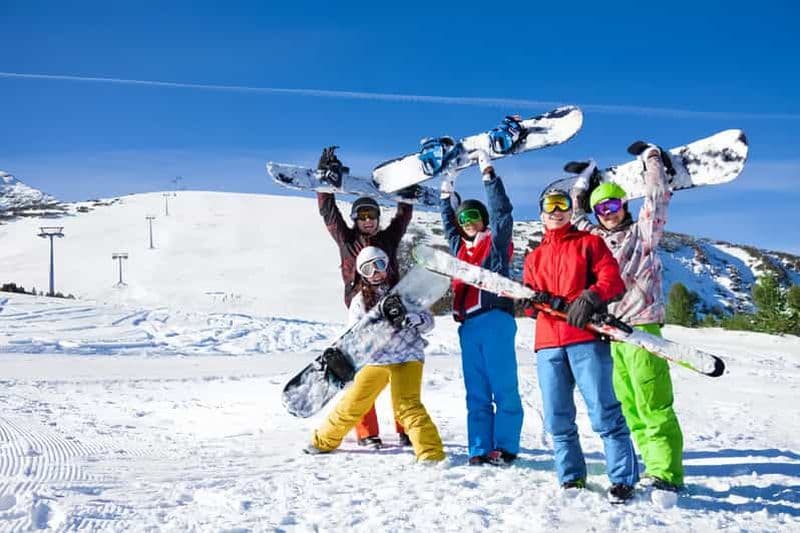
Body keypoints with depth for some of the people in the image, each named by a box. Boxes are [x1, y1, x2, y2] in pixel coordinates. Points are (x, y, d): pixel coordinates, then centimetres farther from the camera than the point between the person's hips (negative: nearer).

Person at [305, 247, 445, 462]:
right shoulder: (360, 301, 3)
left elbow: (428, 321, -2)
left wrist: (409, 318, -24)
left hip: (406, 357, -2)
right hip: (375, 360, 3)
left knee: (407, 406, -21)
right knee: (351, 405, 9)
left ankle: (431, 453, -21)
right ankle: (324, 441, 32)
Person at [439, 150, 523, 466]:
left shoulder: (496, 240, 6)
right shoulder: (461, 247, 21)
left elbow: (501, 210, -5)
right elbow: (448, 225, 38)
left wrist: (488, 173, -3)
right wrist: (446, 197, 40)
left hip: (495, 318, -6)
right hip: (468, 323, 6)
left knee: (503, 387, -6)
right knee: (476, 392, 5)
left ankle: (504, 447, -3)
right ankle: (479, 449, 7)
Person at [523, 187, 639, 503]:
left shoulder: (589, 243, 12)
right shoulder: (534, 257, 25)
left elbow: (613, 281, -1)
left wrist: (590, 298, -21)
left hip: (586, 338, -4)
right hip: (548, 343, 5)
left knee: (603, 412, -10)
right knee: (557, 418, 4)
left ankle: (623, 480, -5)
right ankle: (571, 478, 16)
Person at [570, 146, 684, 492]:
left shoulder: (642, 232, 9)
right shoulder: (597, 239, 21)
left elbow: (658, 199, 2)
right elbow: (574, 217, 32)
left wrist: (651, 159, 12)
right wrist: (582, 182, 35)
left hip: (642, 327, -5)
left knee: (653, 407, -11)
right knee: (628, 408, 2)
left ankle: (667, 474, -13)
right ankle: (655, 468, 5)